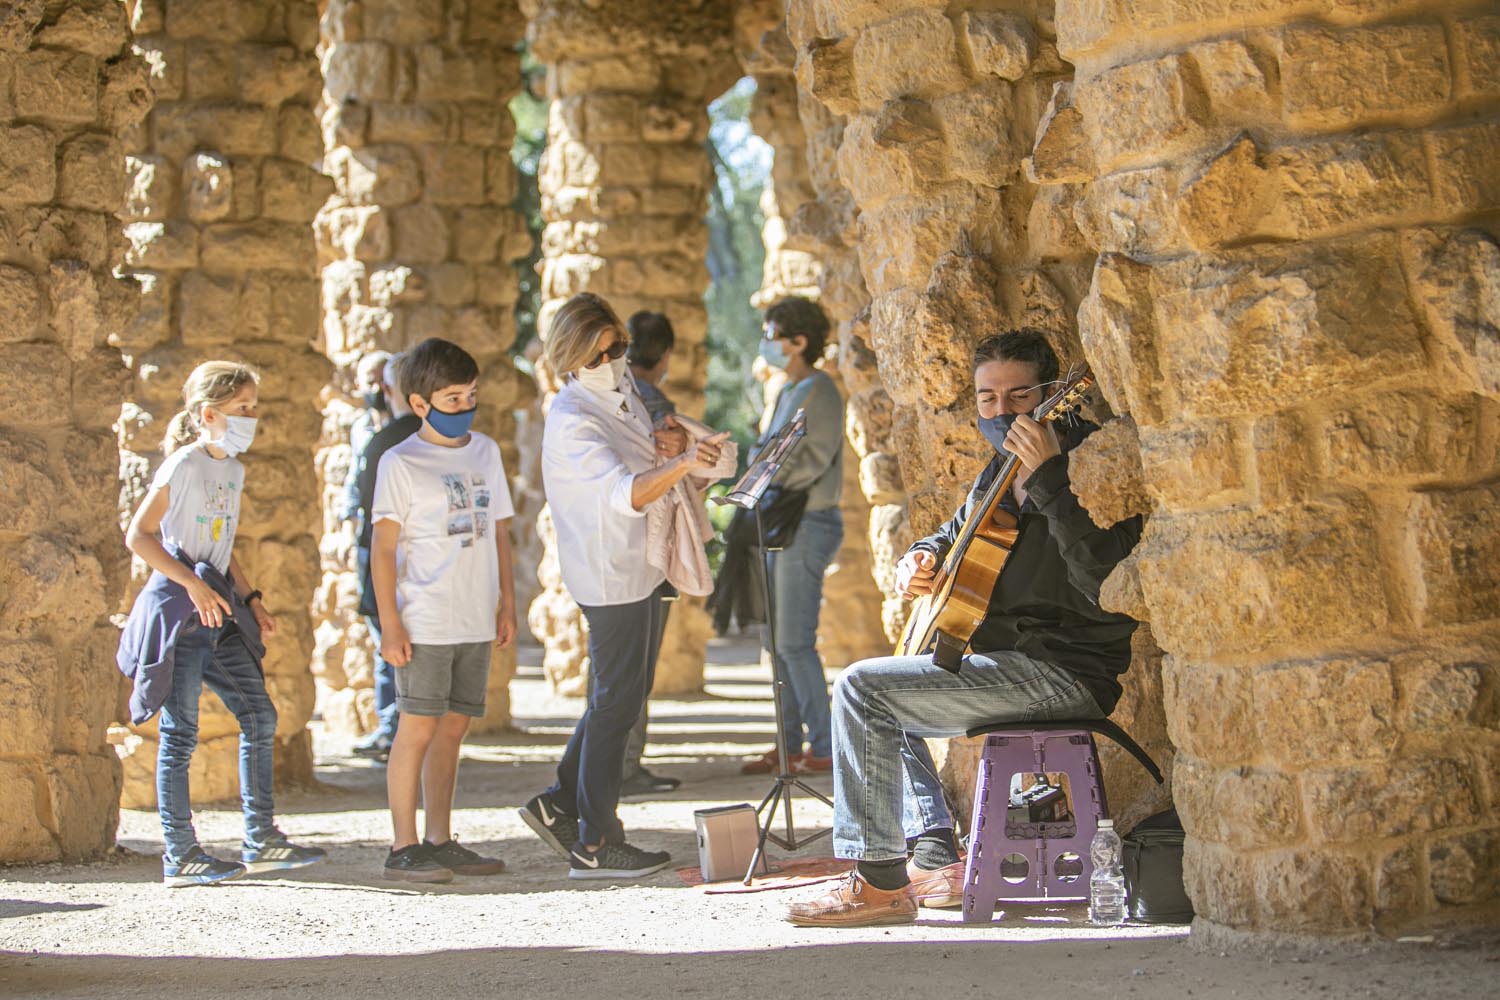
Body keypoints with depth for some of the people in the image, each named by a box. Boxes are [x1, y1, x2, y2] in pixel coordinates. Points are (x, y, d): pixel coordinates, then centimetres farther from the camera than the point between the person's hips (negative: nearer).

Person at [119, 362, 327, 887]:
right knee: (180, 733, -3)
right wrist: (191, 584, -20)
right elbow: (138, 535, -15)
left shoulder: (233, 470, 14)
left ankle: (261, 840, 12)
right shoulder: (184, 464, -12)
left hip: (219, 611, 9)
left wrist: (251, 598, 16)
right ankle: (180, 854, 3)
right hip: (178, 608, -8)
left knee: (259, 715, 5)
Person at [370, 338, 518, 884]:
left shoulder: (486, 451, 13)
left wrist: (506, 603, 16)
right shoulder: (401, 463, -5)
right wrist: (390, 625, -12)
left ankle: (439, 841, 16)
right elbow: (384, 548, -7)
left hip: (476, 622, 6)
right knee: (418, 728, -4)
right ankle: (404, 848, 1)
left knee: (453, 727, 9)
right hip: (424, 623, -6)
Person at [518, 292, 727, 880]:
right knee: (616, 702, -5)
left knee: (627, 694, 16)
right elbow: (625, 492, -34)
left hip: (643, 563, 9)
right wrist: (680, 464, -51)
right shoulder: (572, 420, -21)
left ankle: (561, 803, 26)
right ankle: (594, 846, 0)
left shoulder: (622, 391, 9)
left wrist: (662, 445, 0)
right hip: (610, 573, -9)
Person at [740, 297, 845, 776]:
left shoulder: (818, 390, -11)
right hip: (783, 522, 10)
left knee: (795, 641, -10)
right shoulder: (789, 392, 18)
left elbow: (815, 458, -20)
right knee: (782, 640, 11)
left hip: (809, 524, -10)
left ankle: (824, 748, -6)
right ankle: (790, 743, 16)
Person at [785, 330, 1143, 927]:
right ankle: (937, 862, 15)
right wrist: (920, 560, 10)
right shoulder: (1001, 471, 15)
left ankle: (880, 884, -15)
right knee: (886, 704, 27)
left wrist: (1046, 476, -35)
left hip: (1065, 670, -11)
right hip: (1005, 658, 11)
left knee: (862, 688, -17)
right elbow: (953, 536, 34)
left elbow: (1103, 580, -30)